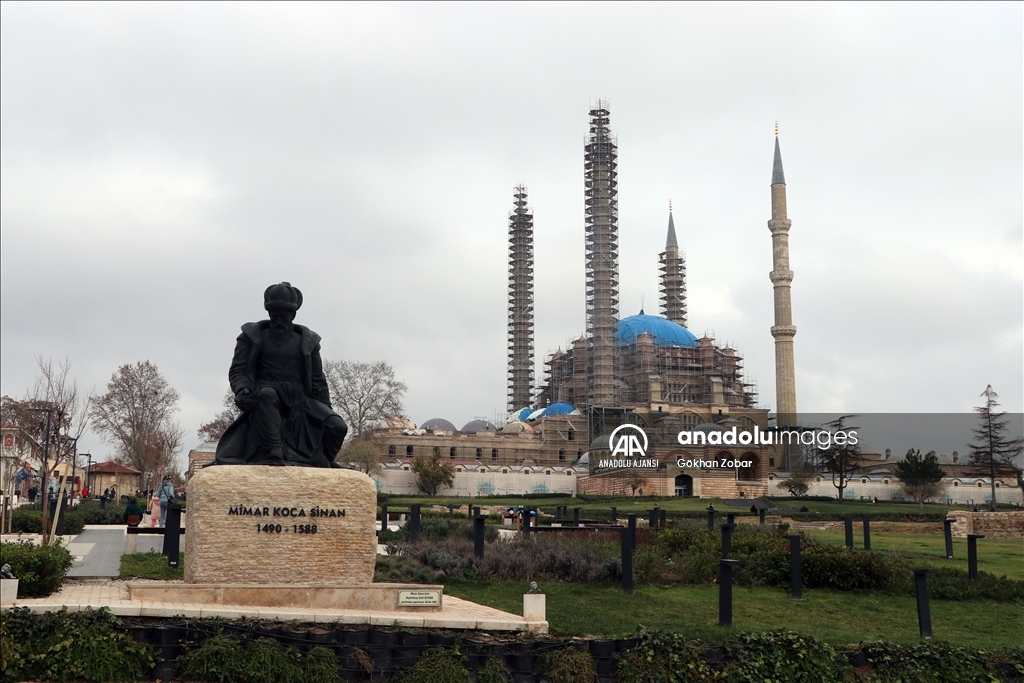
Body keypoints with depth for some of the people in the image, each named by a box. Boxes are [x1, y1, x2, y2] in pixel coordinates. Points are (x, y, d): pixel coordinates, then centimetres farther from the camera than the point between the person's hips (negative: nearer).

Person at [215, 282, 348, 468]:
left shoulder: (307, 340, 17)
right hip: (265, 397, -2)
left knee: (338, 426, -18)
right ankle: (275, 451, -44)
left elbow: (317, 380, 21)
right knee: (266, 394, -40)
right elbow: (237, 370, 6)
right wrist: (242, 389, -17)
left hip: (299, 401, 3)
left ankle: (323, 462, 6)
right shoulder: (253, 336, 12)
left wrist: (326, 410, 14)